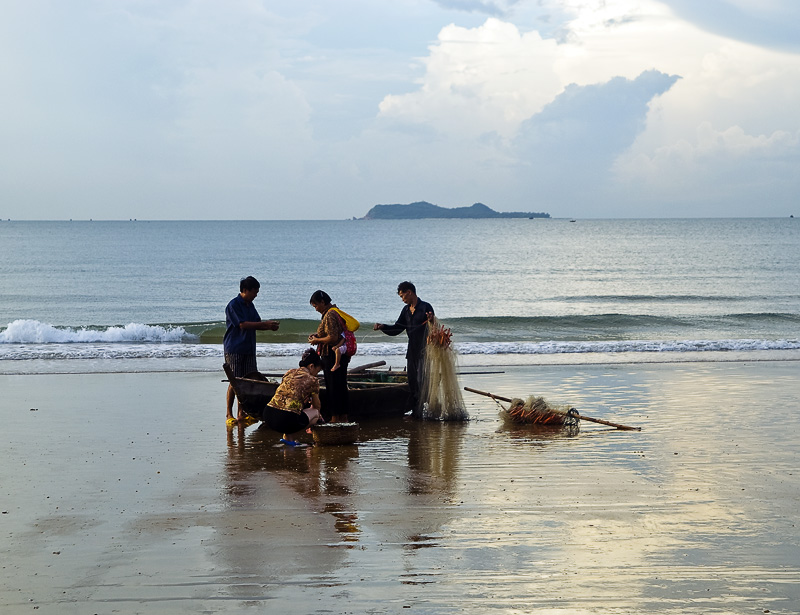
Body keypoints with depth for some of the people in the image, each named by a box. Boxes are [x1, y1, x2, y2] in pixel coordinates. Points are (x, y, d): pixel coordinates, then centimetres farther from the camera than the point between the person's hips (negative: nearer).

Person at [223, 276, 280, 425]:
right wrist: (265, 324, -17)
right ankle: (229, 414, 0)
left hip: (248, 348, 7)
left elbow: (256, 325, 19)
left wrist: (269, 326, -2)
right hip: (234, 349, -7)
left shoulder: (250, 305, 15)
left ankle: (241, 413, 11)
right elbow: (243, 325, -18)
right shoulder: (233, 305, -10)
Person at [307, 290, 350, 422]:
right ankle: (343, 417, 20)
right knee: (341, 386, 14)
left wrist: (317, 340, -11)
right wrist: (317, 335, 13)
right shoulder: (336, 312, 14)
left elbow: (333, 338, -26)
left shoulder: (329, 315, -18)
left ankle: (335, 417, 1)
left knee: (333, 387, -3)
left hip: (332, 356, -10)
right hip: (341, 355, 10)